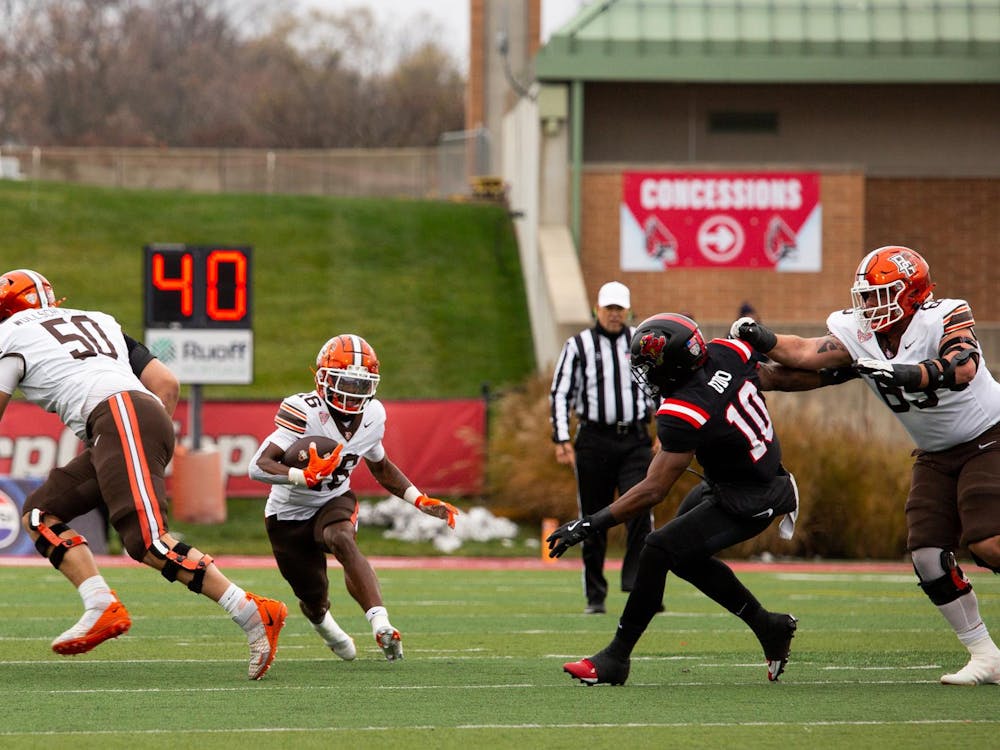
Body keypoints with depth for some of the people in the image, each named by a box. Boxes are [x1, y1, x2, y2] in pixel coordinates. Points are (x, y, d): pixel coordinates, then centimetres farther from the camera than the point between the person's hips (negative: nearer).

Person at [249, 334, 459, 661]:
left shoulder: (372, 416, -10)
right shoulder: (304, 413, -29)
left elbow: (381, 467, 12)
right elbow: (258, 467, -36)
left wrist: (421, 500, 3)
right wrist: (305, 476, -51)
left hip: (334, 502, 3)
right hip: (290, 514, -2)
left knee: (342, 539, -33)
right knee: (315, 601, 7)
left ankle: (381, 625, -48)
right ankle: (321, 622, 48)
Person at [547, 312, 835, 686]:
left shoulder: (683, 416, -31)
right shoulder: (726, 354, -10)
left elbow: (653, 491, -28)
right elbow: (778, 379, 6)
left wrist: (589, 525, -25)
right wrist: (832, 373, 24)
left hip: (746, 505, -10)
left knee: (658, 551, -12)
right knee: (686, 556, 18)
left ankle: (615, 659, -6)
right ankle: (769, 626, 28)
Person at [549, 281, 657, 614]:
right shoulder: (578, 346, 3)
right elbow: (560, 393, 2)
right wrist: (562, 439, -6)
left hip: (635, 440, 1)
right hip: (594, 440, -1)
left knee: (640, 509, -15)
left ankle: (639, 586, -16)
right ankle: (595, 596, 9)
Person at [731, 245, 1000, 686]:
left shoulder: (945, 318, -22)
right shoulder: (859, 335, -6)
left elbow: (964, 368, -40)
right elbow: (808, 354, -19)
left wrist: (905, 375, -51)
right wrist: (764, 341, -34)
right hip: (936, 455, 7)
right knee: (928, 554, -5)